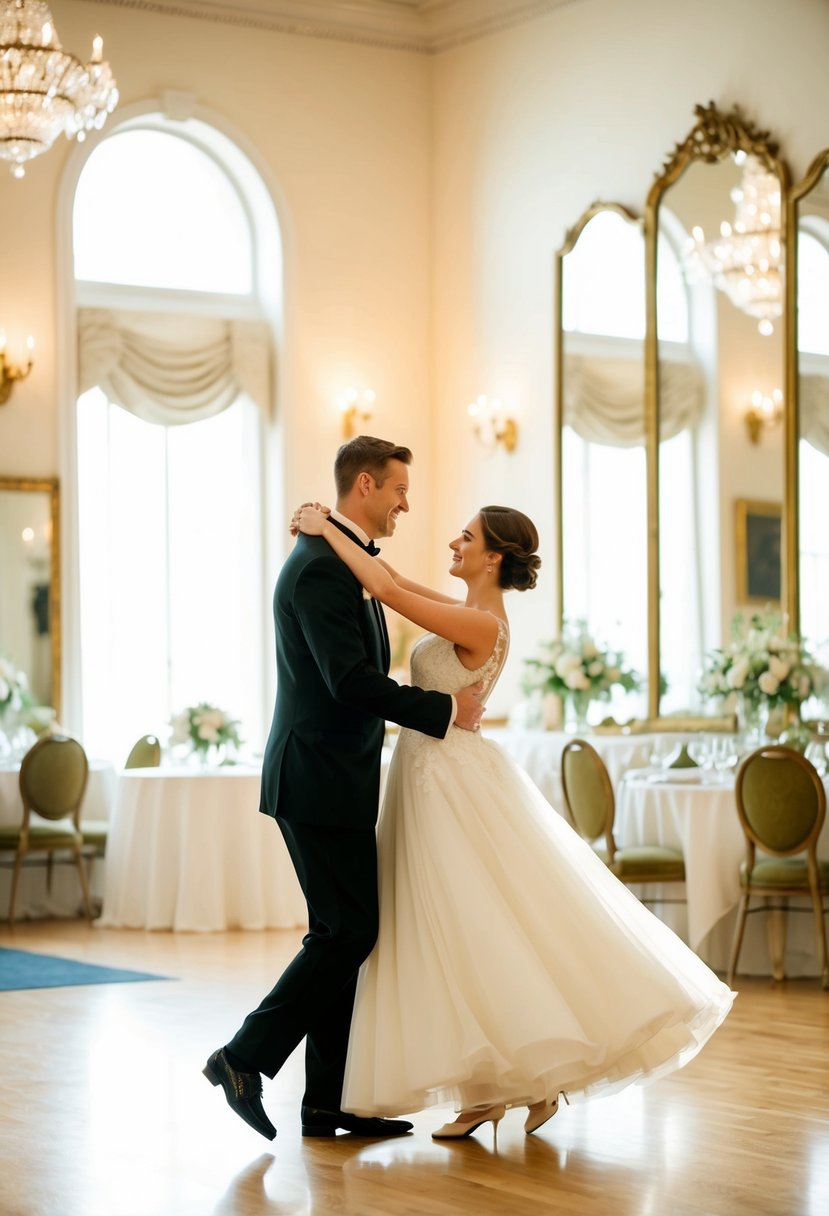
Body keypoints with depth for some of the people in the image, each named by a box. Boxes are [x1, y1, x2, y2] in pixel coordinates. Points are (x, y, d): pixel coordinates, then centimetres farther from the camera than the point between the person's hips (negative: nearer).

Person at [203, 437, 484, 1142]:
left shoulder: (338, 560, 16)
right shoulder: (323, 566, -17)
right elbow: (351, 680, -25)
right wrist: (445, 709, -18)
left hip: (333, 781, 10)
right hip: (321, 784, -10)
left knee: (345, 935, 10)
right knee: (348, 933, -8)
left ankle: (331, 1101, 15)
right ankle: (245, 1058, 0)